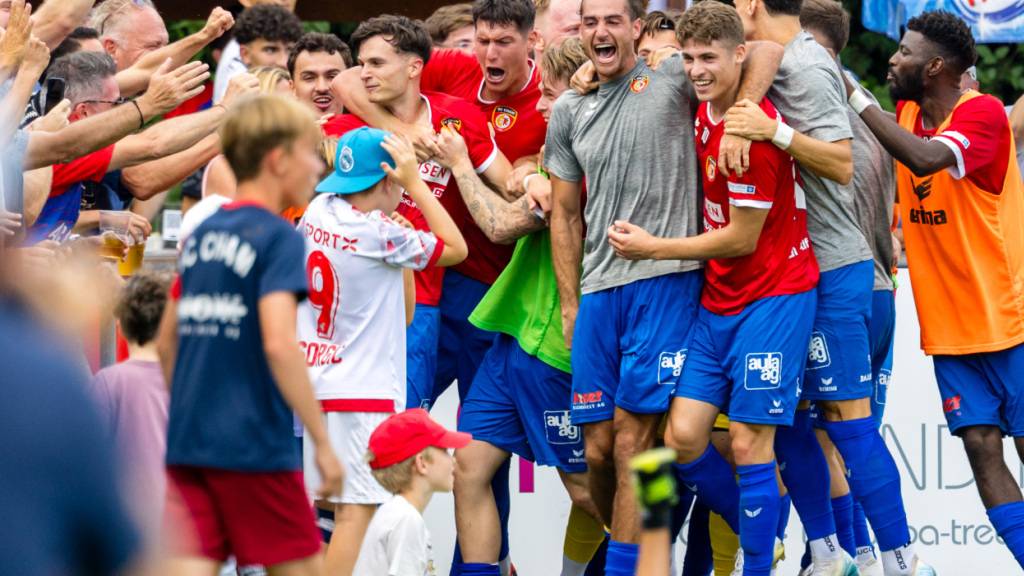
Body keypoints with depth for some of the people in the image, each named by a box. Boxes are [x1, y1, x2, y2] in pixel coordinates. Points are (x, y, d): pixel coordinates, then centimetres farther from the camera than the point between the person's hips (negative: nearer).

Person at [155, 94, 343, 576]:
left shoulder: (200, 235, 13)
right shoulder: (278, 237, -9)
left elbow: (167, 343, 19)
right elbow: (279, 344, -21)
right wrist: (323, 443, -17)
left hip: (188, 443, 6)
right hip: (254, 445, -6)